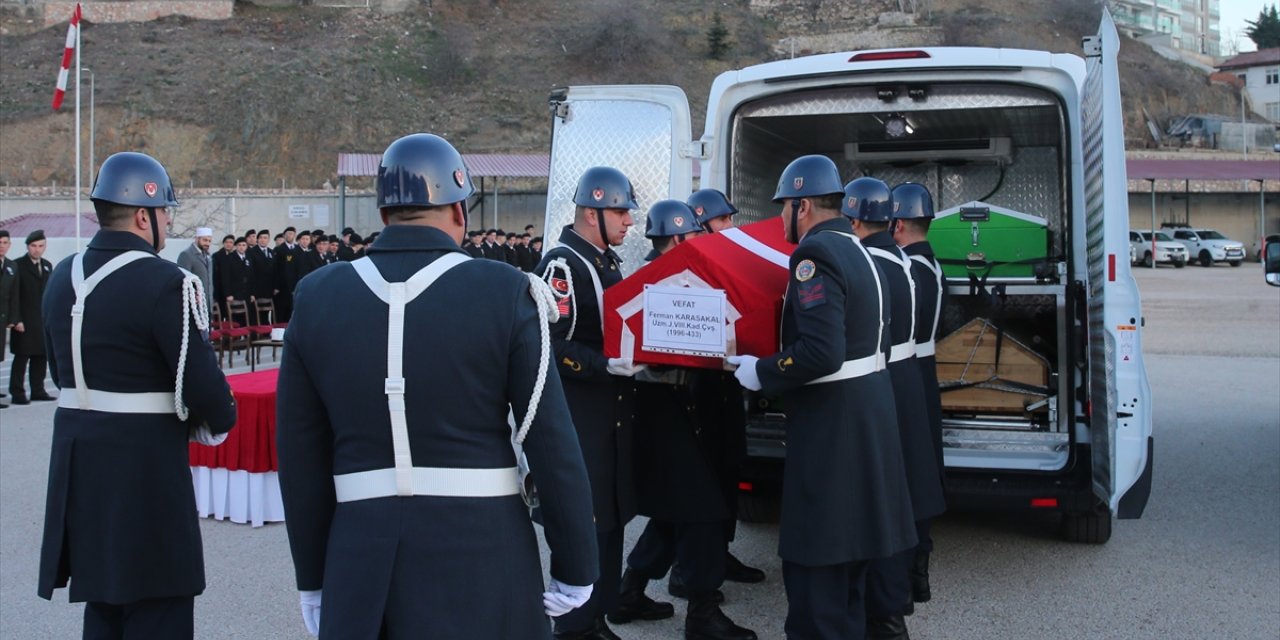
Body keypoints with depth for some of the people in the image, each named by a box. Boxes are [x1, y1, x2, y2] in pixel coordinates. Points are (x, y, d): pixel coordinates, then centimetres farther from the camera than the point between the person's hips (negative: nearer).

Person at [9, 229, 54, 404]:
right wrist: (16, 320, -15)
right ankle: (17, 393, 3)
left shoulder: (47, 266, 14)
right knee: (21, 357, -2)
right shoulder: (18, 265, -5)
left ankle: (37, 390, 16)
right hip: (24, 322, -6)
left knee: (41, 356, 8)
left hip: (44, 321, 6)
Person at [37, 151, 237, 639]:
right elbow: (201, 380, -18)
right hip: (145, 467, -8)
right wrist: (220, 422, 2)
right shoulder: (165, 282, -17)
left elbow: (65, 372, 14)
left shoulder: (62, 278, 8)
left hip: (77, 460, 8)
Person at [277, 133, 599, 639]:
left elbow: (300, 457, 4)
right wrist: (574, 568, 1)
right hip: (480, 552, -2)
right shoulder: (504, 293, -8)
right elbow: (552, 445, -9)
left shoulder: (316, 298, 1)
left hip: (360, 555, 3)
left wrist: (313, 578, 13)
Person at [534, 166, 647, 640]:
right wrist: (606, 365, -30)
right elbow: (553, 346, -23)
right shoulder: (562, 264, -16)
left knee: (612, 510, 17)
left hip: (613, 407, 9)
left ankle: (606, 601, 31)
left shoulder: (607, 260, 13)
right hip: (578, 412, -9)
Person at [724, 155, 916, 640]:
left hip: (831, 425, -10)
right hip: (864, 417, 10)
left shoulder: (815, 254, -17)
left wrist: (762, 372, -14)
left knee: (814, 560, -3)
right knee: (845, 548, 20)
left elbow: (822, 353, -27)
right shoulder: (855, 251, 13)